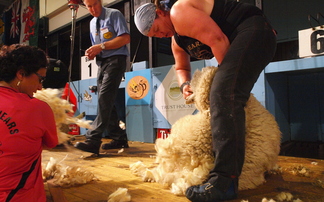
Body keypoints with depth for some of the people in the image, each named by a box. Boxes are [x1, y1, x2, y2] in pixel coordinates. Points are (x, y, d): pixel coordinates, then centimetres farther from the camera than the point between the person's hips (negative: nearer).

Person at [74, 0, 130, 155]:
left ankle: (93, 141, -23)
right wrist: (92, 53, 2)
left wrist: (101, 46, -17)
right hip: (102, 63, 9)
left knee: (104, 98, -19)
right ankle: (119, 138, 14)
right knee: (105, 101, 6)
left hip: (115, 60, -8)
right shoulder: (92, 23, 20)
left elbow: (125, 38, -13)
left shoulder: (114, 15, -2)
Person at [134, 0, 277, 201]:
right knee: (226, 94, 15)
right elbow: (182, 68, 31)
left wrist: (226, 76, -9)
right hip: (241, 41, 11)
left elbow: (217, 40, -19)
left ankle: (225, 181, -32)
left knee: (223, 94, -27)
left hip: (254, 32, -11)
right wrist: (185, 84, 8)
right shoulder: (176, 41, 19)